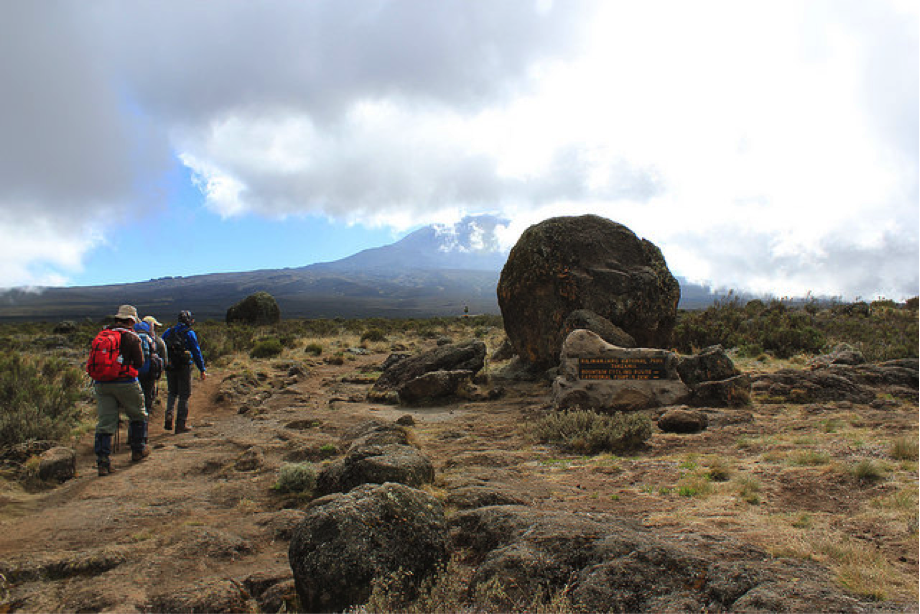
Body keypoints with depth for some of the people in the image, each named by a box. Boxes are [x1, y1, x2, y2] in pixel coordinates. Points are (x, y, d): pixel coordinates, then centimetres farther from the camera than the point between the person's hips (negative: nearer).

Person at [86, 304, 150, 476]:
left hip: (101, 384, 5)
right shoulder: (131, 337, -7)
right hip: (124, 383, -5)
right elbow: (139, 363, -6)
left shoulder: (101, 335, 9)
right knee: (138, 416, 16)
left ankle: (102, 462, 2)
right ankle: (138, 451, 26)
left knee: (104, 423, 6)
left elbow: (91, 362, 12)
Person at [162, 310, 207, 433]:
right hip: (183, 367, -4)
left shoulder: (168, 332, 9)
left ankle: (169, 415, -1)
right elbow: (196, 352, -5)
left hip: (169, 367, 4)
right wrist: (202, 370, 0)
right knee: (184, 395, 4)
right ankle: (181, 424, 6)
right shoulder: (190, 333, -5)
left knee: (172, 393, 20)